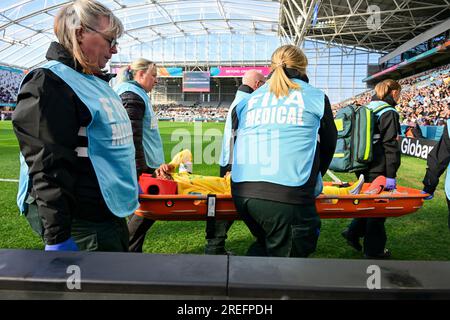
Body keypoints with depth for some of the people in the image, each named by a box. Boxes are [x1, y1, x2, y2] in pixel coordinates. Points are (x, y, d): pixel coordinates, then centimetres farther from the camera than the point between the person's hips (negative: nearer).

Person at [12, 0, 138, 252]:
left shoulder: (97, 82, 14)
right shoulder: (49, 83, -15)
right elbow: (47, 167, -22)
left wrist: (131, 188, 27)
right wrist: (57, 237, -23)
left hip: (111, 212, 9)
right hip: (79, 226, -9)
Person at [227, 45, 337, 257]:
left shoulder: (249, 100, 20)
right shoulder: (316, 98, 13)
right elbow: (328, 145, 23)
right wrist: (314, 179, 38)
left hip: (241, 192, 5)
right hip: (288, 196, -4)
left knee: (265, 244, 28)